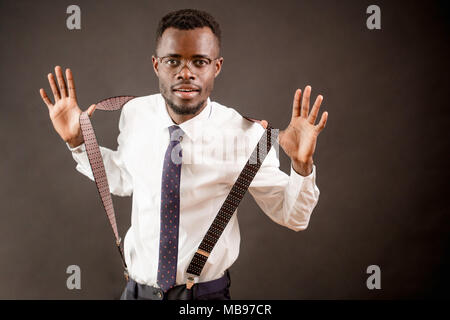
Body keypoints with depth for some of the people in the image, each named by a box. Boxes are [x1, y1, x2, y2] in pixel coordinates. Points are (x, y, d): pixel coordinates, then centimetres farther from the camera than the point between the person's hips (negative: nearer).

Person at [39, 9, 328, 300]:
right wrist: (77, 142, -4)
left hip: (208, 292, -2)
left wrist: (302, 166, -28)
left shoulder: (246, 134, -20)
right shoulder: (134, 114, -10)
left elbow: (291, 216, -11)